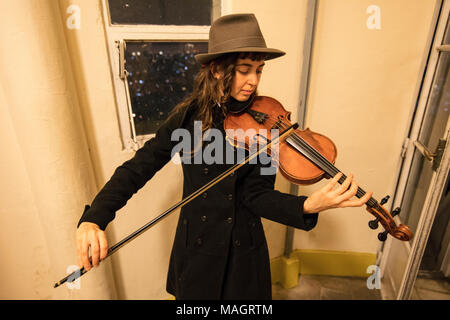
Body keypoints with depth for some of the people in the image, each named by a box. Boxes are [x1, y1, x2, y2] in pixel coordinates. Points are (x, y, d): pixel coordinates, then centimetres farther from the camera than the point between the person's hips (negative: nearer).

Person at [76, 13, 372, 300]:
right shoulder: (189, 116, -11)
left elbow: (256, 194, -16)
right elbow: (138, 168, -10)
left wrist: (307, 205, -35)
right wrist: (92, 219, -22)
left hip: (244, 250, 0)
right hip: (197, 249, 1)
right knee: (195, 292, 23)